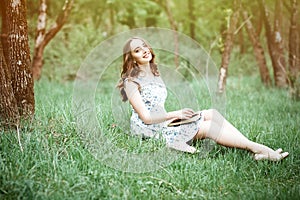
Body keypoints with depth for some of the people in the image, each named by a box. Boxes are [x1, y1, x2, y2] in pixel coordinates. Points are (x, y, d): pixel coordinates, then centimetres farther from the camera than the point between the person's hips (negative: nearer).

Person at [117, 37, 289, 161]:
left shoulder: (155, 74, 17)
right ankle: (258, 149, -27)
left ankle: (259, 149, -24)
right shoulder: (131, 82, -8)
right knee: (207, 127, -24)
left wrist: (177, 114, 0)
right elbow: (146, 117, -14)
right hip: (150, 130, -8)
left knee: (212, 114, -13)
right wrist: (175, 114, -16)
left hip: (164, 121, 8)